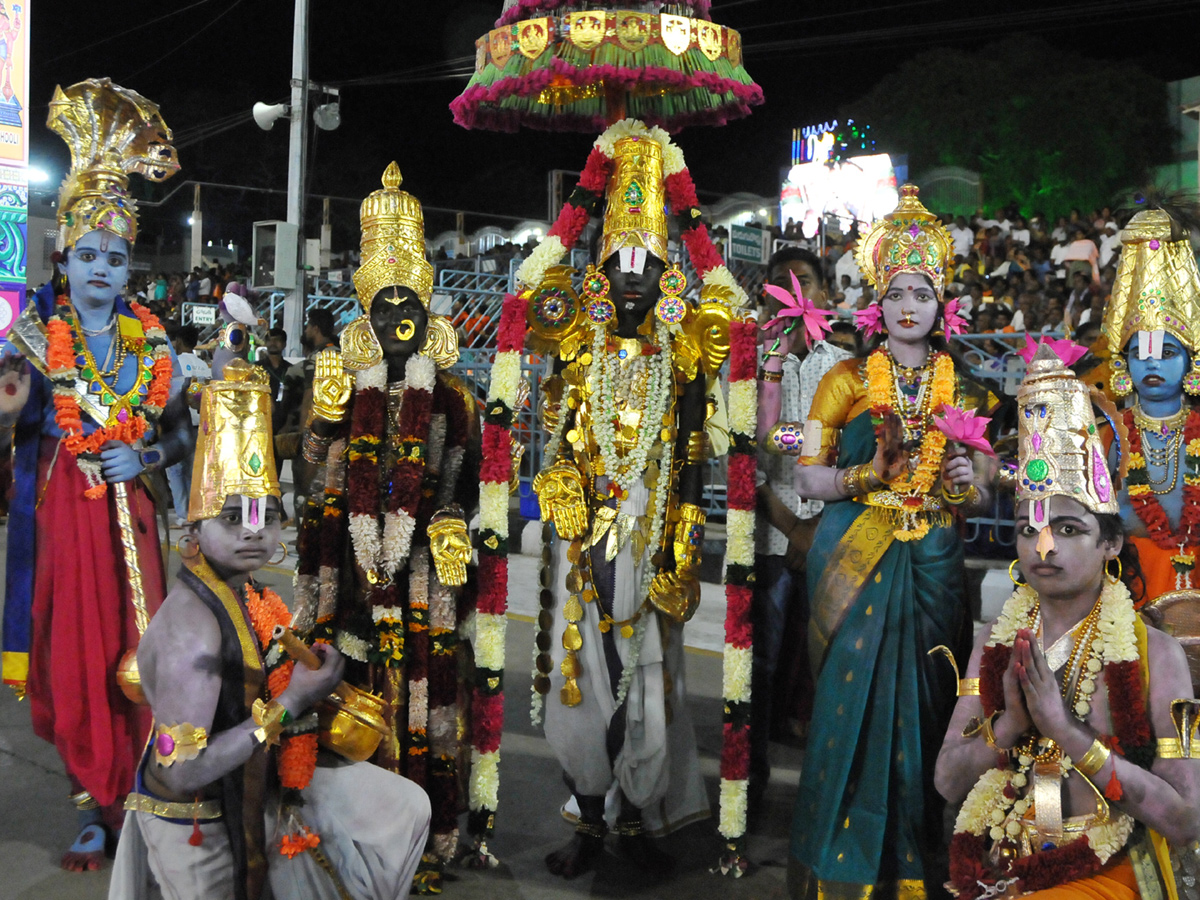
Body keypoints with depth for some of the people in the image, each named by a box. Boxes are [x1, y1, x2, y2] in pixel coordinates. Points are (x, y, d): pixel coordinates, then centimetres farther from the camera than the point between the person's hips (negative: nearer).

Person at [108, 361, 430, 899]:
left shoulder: (251, 597, -3)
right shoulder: (191, 624, -29)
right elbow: (182, 773, -31)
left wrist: (313, 693, -4)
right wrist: (289, 705, -27)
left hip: (255, 785, 8)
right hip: (197, 821, -8)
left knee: (403, 808, 14)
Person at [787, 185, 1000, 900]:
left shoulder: (964, 391, 9)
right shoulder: (847, 381, 3)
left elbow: (987, 498, 14)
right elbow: (807, 477, 0)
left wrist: (971, 484, -9)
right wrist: (870, 473, -17)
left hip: (931, 563, 2)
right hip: (855, 559, -2)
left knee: (920, 702, 3)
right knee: (851, 700, -3)